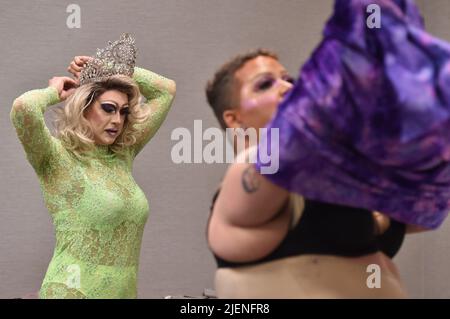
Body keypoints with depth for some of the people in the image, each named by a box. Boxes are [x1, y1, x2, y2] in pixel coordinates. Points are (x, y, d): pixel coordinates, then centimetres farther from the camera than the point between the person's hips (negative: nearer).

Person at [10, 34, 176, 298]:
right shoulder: (58, 160, -8)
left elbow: (166, 90, 16)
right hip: (72, 290, -6)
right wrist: (54, 93, -8)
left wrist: (109, 68, 9)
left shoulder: (123, 156, 8)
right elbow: (23, 108, -28)